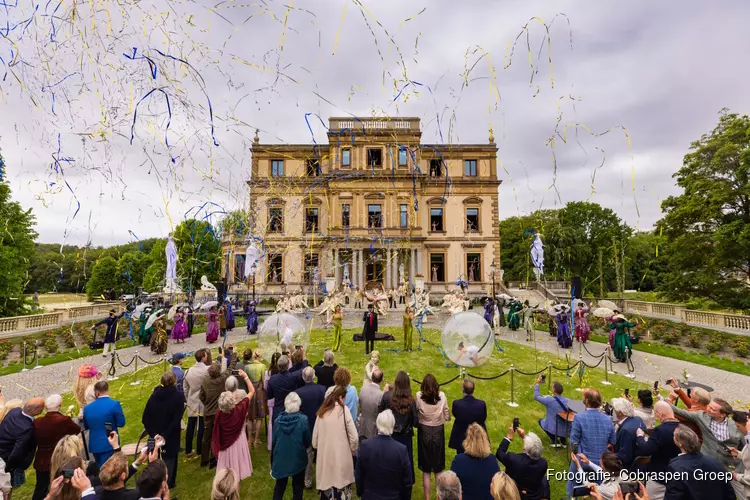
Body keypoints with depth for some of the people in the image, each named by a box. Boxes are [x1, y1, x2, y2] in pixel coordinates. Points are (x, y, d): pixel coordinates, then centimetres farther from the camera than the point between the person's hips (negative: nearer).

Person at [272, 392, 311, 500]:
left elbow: (274, 440, -2)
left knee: (280, 484, 23)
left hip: (280, 458, 2)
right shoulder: (303, 419, -21)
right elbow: (308, 441, -11)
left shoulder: (278, 419, -13)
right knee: (298, 485, 18)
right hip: (298, 458, -2)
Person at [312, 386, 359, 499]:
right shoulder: (344, 410, -9)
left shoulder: (322, 412, 1)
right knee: (342, 486, 11)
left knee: (326, 483, 16)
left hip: (324, 457, 3)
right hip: (342, 457, -3)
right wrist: (353, 451, 7)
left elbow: (315, 437, 7)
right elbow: (354, 437, -10)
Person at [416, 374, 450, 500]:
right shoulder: (442, 395, -12)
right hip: (438, 432, 1)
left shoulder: (419, 396, -17)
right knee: (438, 469, 20)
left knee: (426, 470, 14)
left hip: (424, 432, -1)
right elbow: (447, 416, -5)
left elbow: (415, 412, -12)